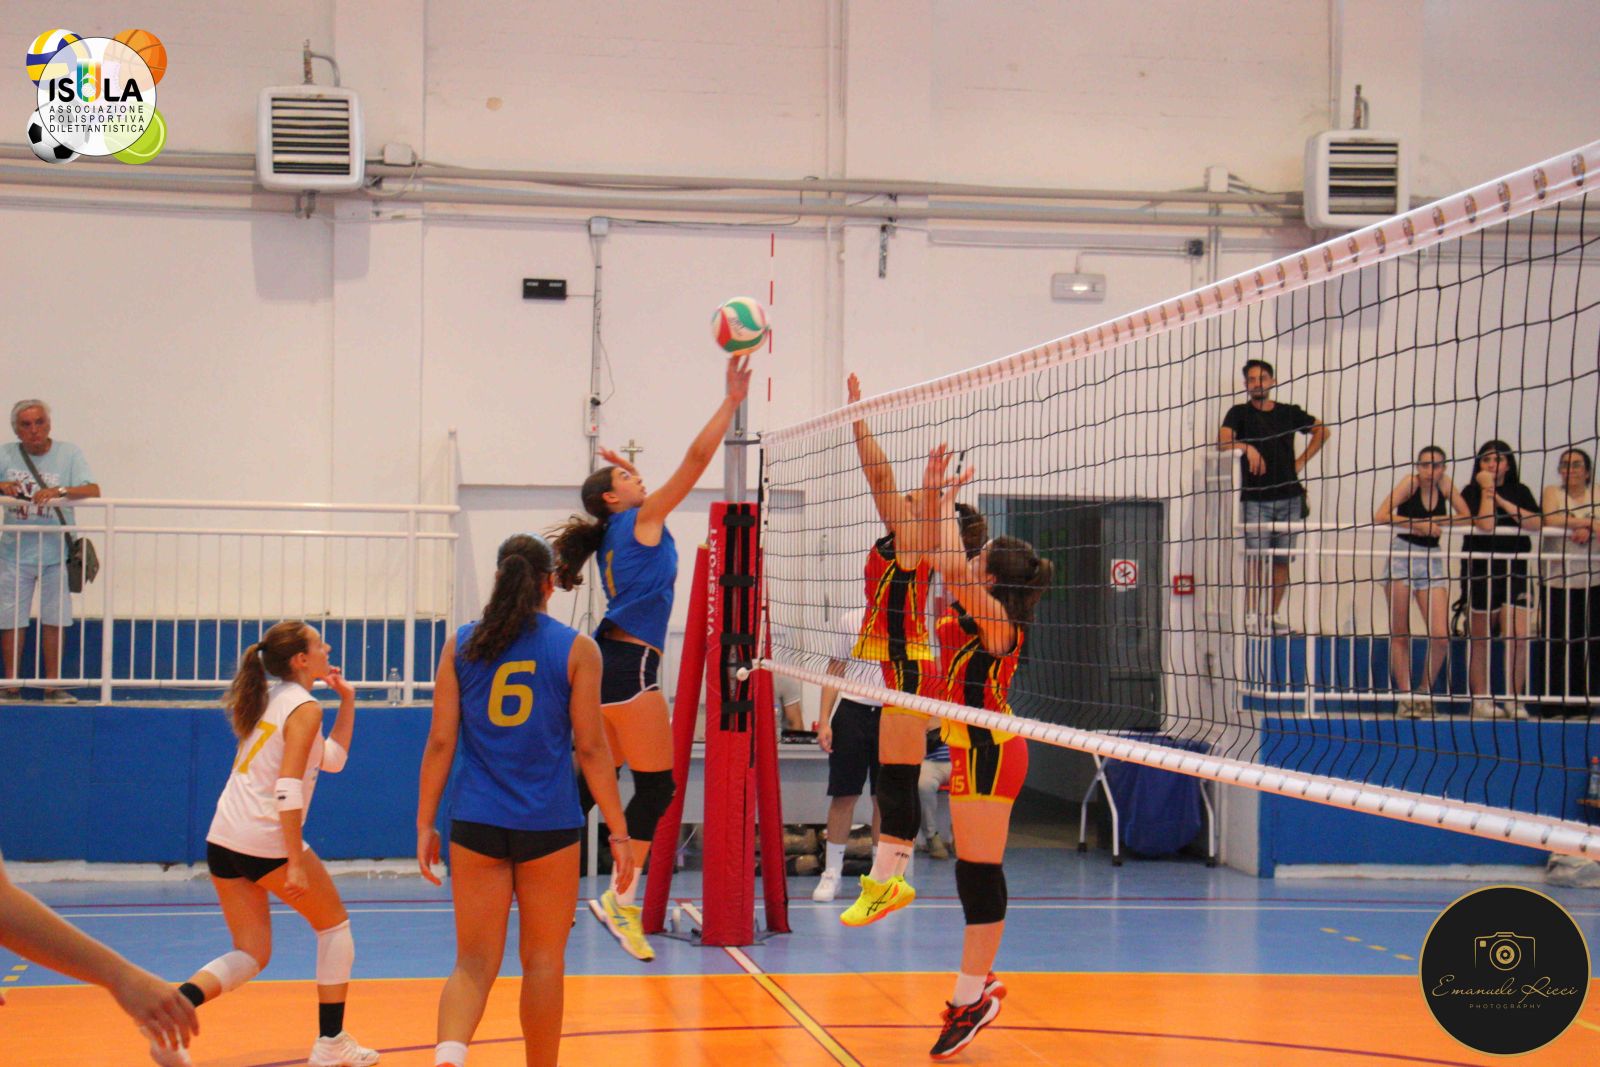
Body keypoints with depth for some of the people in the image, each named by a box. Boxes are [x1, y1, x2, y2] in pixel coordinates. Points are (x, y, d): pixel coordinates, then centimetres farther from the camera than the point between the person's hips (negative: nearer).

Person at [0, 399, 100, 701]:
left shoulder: (69, 453, -1)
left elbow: (93, 491, -12)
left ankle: (53, 685, 11)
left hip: (54, 551, -1)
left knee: (54, 620, 3)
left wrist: (59, 491, -29)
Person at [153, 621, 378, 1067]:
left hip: (223, 841, 8)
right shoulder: (303, 707, -8)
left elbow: (331, 759, 27)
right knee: (334, 925, 12)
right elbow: (287, 789, -19)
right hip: (266, 841, -8)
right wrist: (295, 863, -20)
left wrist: (347, 701, 24)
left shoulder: (271, 698, 18)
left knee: (251, 953, 12)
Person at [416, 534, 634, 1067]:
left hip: (475, 824, 2)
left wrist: (425, 825, 9)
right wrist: (618, 832, 2)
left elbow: (440, 742, 2)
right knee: (542, 963, 11)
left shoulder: (462, 644, 4)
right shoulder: (576, 649, -1)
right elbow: (591, 748, -3)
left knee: (474, 962, 5)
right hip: (549, 827, -2)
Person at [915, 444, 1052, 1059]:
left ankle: (973, 996, -2)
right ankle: (976, 984, 22)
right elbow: (942, 558, 16)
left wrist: (942, 503, -19)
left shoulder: (997, 620, -17)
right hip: (976, 748, 10)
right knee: (975, 870, 14)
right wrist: (934, 496, 8)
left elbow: (952, 567, -29)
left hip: (987, 751, -10)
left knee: (979, 870, -6)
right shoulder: (974, 613, 8)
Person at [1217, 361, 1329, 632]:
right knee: (1255, 557, -12)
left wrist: (1301, 461, 13)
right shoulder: (1239, 413, 3)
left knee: (1282, 559, 3)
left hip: (1289, 497, 3)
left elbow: (1322, 431, 24)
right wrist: (1247, 447, -33)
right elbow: (1223, 440, -14)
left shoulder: (1290, 413, 11)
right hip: (1255, 498, -3)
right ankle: (1252, 614, -12)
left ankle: (1274, 614, 10)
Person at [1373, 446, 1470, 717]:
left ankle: (1424, 693, 11)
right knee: (1400, 634, 1)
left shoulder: (1445, 483, 4)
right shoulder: (1410, 482, -8)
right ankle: (1405, 696, 9)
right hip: (1403, 556, -3)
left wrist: (1435, 522, -8)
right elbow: (1380, 516, -18)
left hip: (1432, 561, 3)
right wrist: (1417, 524, -17)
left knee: (1440, 636, -6)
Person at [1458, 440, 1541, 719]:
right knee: (1479, 639, 2)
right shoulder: (1472, 492, 1)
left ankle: (1514, 699, 2)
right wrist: (1487, 489, -9)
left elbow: (1535, 522, -6)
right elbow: (1485, 524, -16)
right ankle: (1480, 699, 10)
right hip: (1480, 572, -2)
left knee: (1519, 638, -8)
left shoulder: (1520, 492, 12)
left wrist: (1501, 500, -7)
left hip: (1516, 572, 2)